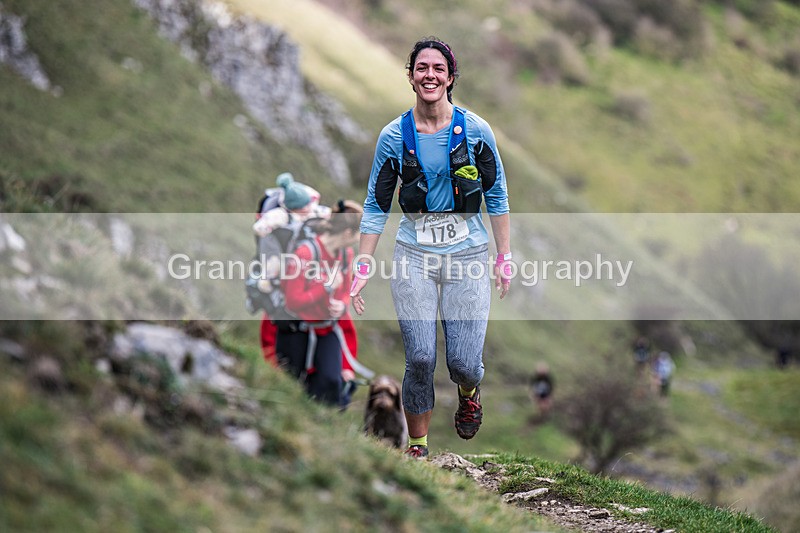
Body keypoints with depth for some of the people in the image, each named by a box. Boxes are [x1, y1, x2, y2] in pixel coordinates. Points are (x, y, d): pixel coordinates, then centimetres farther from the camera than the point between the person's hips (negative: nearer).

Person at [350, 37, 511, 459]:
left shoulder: (475, 130, -3)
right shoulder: (394, 136, -1)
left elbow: (496, 197, 6)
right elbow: (376, 206, 4)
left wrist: (504, 259, 5)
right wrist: (363, 269, -1)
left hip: (467, 256, 0)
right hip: (414, 257, 0)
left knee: (464, 363, -3)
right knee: (420, 360, -8)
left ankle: (469, 394, 34)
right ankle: (417, 447, 10)